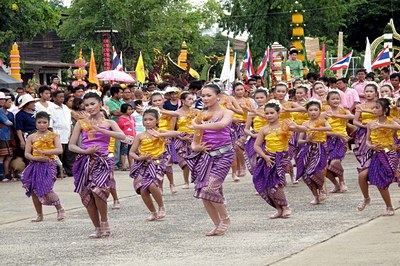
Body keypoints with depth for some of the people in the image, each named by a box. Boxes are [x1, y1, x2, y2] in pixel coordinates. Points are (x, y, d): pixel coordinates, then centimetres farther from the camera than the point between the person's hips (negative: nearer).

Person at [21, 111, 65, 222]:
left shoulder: (53, 136, 2)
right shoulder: (31, 137, 8)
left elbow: (59, 150, -11)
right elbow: (27, 154, 3)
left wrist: (43, 152, -18)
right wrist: (36, 158, -17)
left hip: (49, 164, -4)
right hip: (35, 165, 4)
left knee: (46, 190, -16)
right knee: (34, 191, 4)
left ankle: (60, 209, 5)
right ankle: (39, 215, 18)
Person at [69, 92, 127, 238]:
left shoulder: (108, 123, 5)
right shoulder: (81, 123, 9)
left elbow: (122, 136, -13)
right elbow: (71, 145, 8)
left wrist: (100, 130, -21)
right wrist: (85, 151, -10)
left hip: (102, 161, -3)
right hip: (85, 161, 3)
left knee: (97, 190, -25)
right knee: (87, 197, 0)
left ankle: (104, 221, -2)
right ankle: (97, 228, 16)